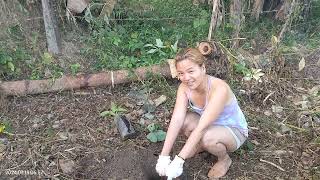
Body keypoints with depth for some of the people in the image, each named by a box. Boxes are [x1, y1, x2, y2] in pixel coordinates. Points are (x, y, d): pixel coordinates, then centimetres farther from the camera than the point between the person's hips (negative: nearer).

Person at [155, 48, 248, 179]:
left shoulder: (219, 89, -35)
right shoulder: (185, 87, -18)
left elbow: (201, 128, -40)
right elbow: (176, 120, -27)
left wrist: (179, 160, -42)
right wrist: (164, 156, -34)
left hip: (234, 131, -4)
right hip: (210, 127, 5)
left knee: (207, 138, -36)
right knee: (184, 121, -24)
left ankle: (224, 159, 0)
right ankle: (199, 145, 9)